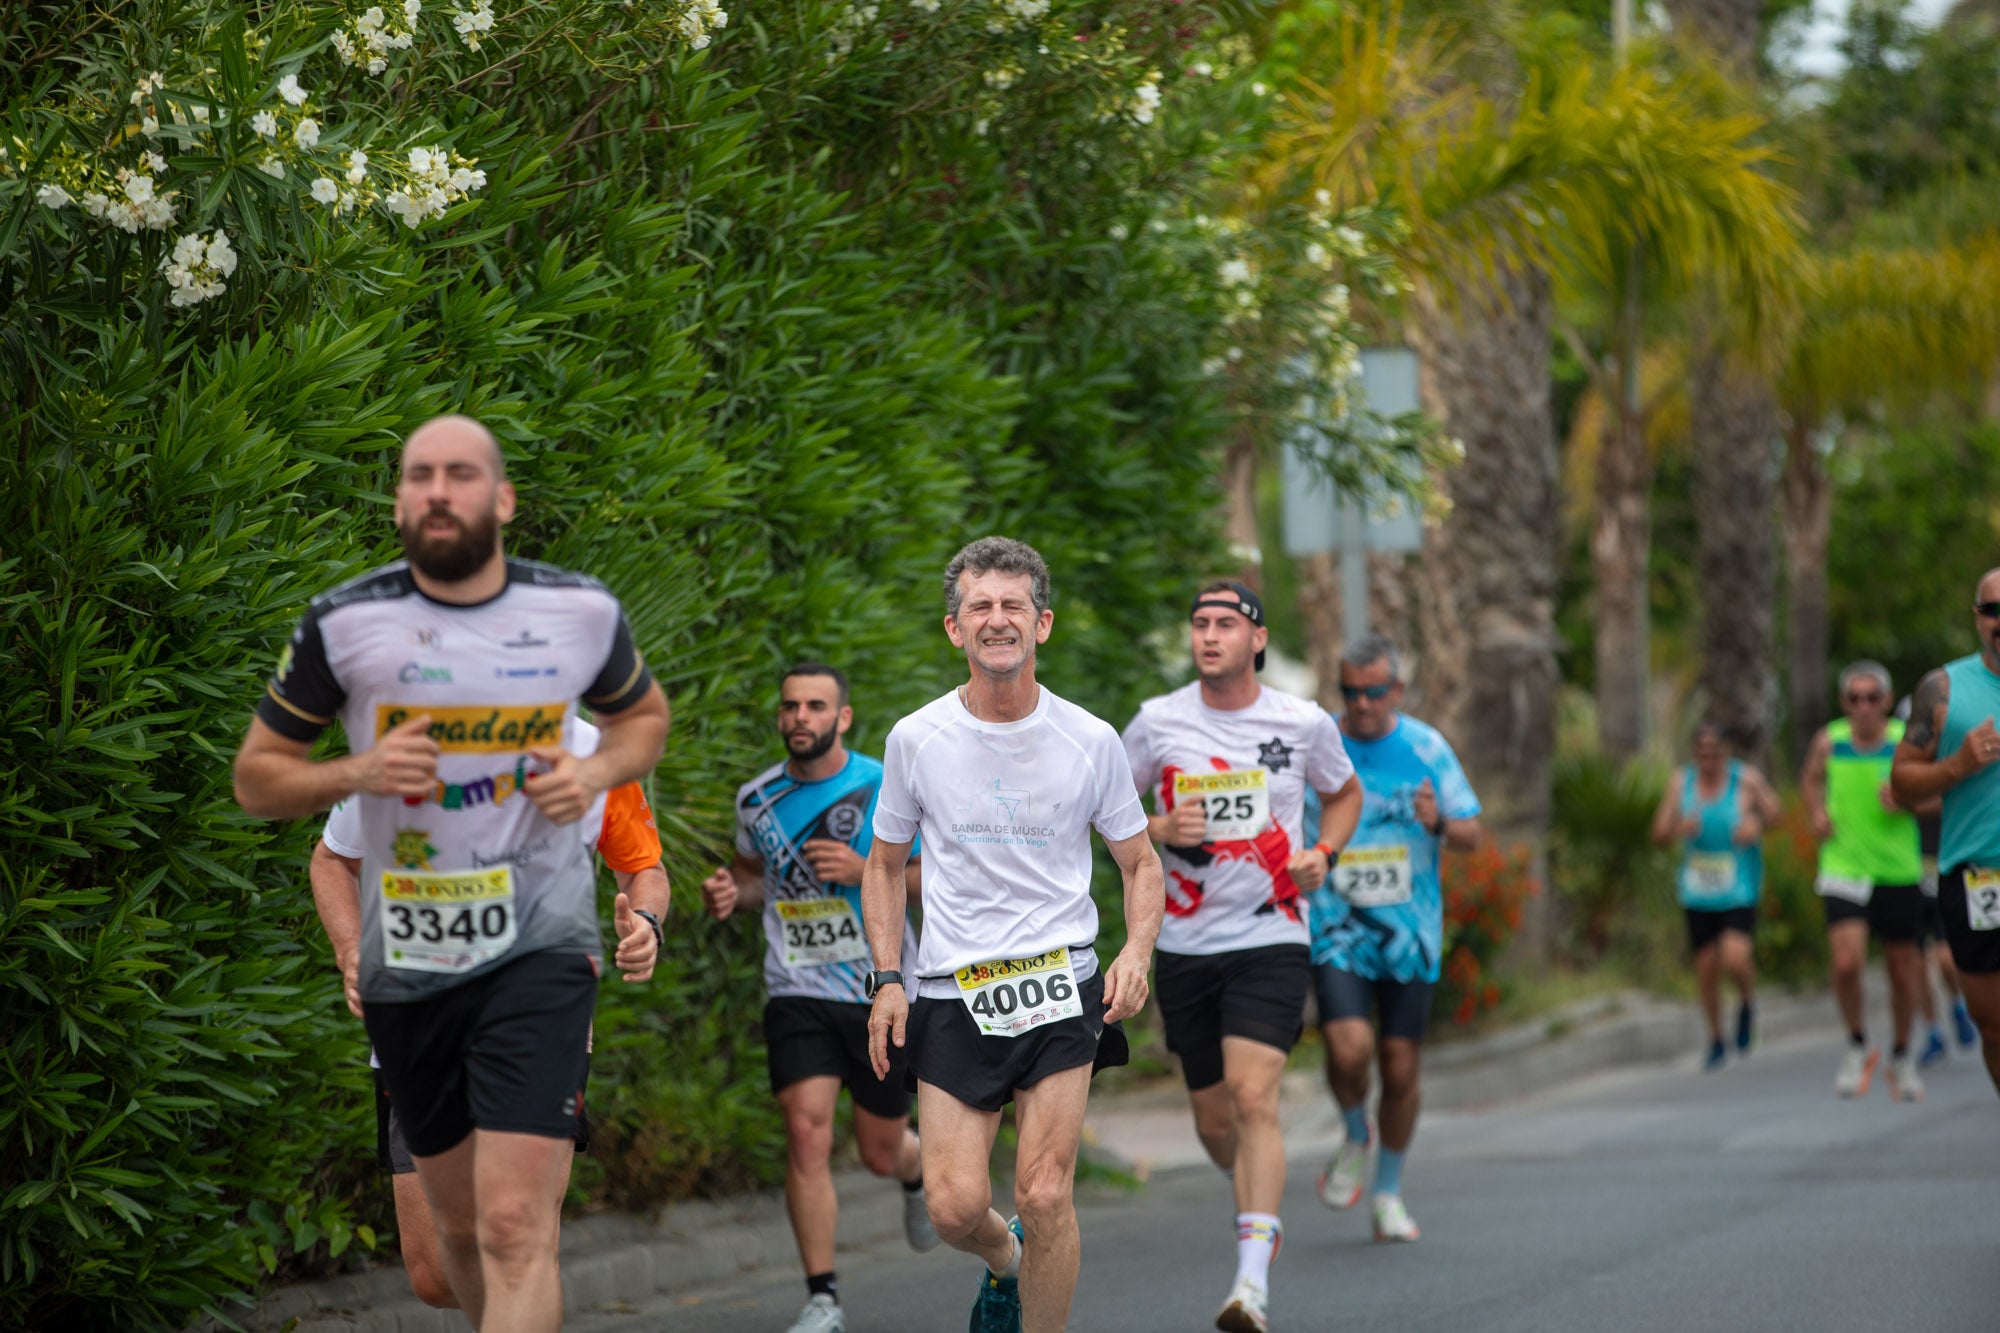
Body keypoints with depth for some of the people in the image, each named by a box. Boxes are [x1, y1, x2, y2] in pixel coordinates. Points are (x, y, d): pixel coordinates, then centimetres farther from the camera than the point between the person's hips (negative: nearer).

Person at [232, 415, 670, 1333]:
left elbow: (643, 715, 19)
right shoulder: (343, 625, -4)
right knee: (459, 1223, 15)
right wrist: (358, 774, -16)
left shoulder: (580, 613, -2)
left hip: (539, 945, -2)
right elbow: (257, 778, 4)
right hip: (406, 961, 2)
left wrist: (595, 774, -4)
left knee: (515, 1229, -16)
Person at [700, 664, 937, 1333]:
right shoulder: (758, 798, 3)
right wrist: (731, 892, -1)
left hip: (884, 993, -1)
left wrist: (864, 871, -19)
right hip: (799, 994, 1)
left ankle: (918, 1170, 50)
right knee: (807, 1131, -17)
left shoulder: (885, 789, -8)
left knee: (881, 1152, 10)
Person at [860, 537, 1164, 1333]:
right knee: (955, 1207, -7)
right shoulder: (916, 740, 1)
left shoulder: (1090, 742, 1)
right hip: (948, 992, 1)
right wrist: (888, 977, 2)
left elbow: (1141, 863, 11)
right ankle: (1005, 1260, 29)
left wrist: (1136, 954, -7)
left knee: (1044, 1196, -11)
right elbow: (883, 865, 14)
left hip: (1060, 982, -1)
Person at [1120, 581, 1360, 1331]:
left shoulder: (1304, 724, -1)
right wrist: (1158, 831, -11)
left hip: (1271, 939, -2)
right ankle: (1256, 1196, 44)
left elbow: (1344, 794, 18)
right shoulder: (1158, 722, -1)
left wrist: (1323, 853, -2)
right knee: (1213, 1119, 10)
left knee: (1254, 1099, -19)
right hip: (1185, 943, 2)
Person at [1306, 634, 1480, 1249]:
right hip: (1337, 929, -2)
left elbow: (1471, 835, 1)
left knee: (1401, 1069, 3)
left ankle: (1388, 1194, 22)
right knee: (1349, 1048, -21)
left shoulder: (1428, 747, 0)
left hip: (1409, 933, 2)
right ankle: (1356, 1136, 11)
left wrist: (1440, 823, -20)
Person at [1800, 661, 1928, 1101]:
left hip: (1899, 872, 1)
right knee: (1846, 962, -19)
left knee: (1903, 970, 9)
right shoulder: (1829, 742, -2)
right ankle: (1857, 1045, 7)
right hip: (1845, 870, 0)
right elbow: (1811, 779, 19)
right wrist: (1816, 812, 0)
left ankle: (1902, 1056, 32)